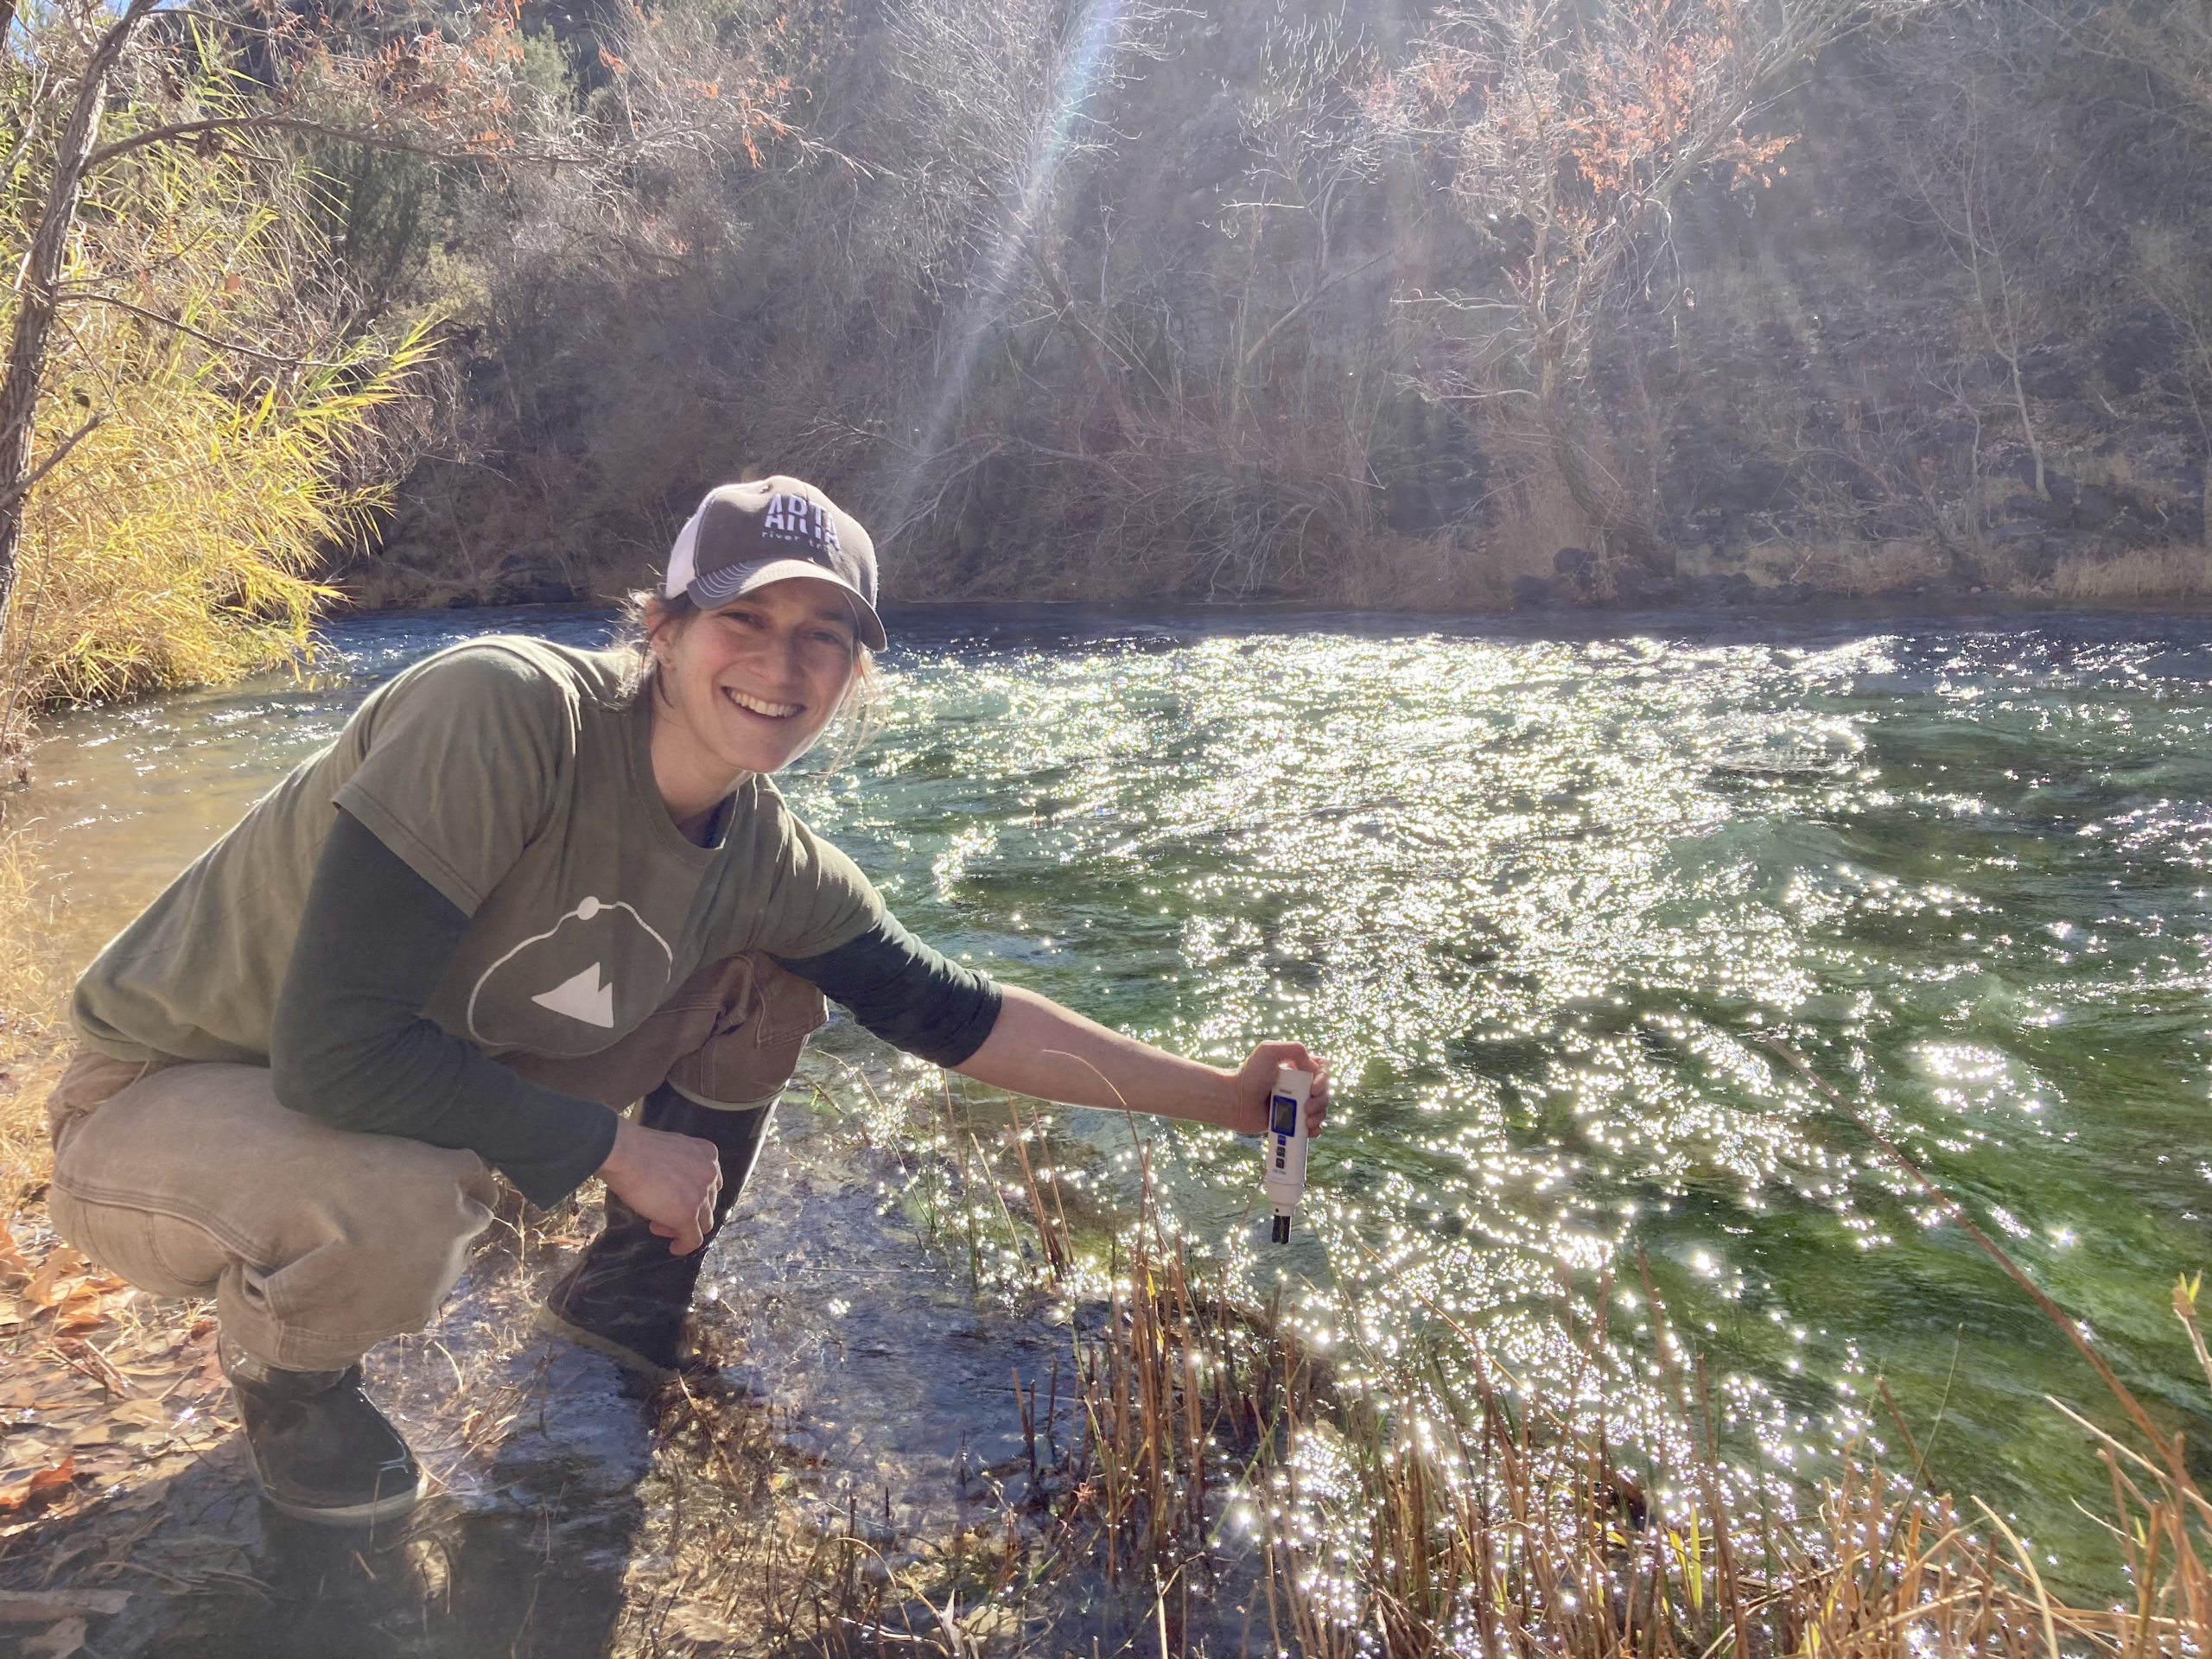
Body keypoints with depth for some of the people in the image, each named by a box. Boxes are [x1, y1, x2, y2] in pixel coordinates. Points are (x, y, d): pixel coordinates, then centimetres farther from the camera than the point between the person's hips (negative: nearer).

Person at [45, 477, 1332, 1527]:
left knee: (765, 992, -3)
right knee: (403, 1207, -38)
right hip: (164, 1101, -5)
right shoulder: (508, 712, -32)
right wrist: (616, 1147, -24)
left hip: (425, 1076, 6)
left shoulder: (769, 863, -11)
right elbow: (334, 1047, -34)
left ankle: (627, 1300, 17)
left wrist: (1222, 1097, -4)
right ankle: (289, 1373, 1)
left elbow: (957, 1017, -2)